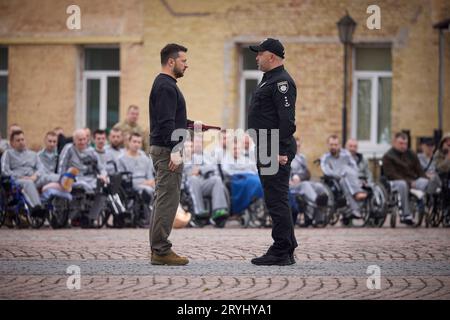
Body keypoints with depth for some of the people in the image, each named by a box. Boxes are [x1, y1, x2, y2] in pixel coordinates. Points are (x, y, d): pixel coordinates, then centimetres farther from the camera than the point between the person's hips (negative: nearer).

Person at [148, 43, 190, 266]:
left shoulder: (164, 84, 18)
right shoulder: (166, 86, -15)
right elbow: (166, 123, -23)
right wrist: (175, 150, -27)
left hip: (162, 149, 11)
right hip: (167, 149, -11)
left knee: (163, 200, 12)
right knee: (168, 200, -9)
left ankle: (158, 249, 15)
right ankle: (161, 251, -9)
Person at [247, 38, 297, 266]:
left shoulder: (282, 82, -13)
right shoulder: (269, 80, 20)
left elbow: (286, 120, -21)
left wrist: (281, 151, -25)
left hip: (276, 152, -11)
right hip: (267, 152, 11)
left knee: (277, 201, -9)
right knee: (277, 201, 13)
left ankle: (281, 253, -8)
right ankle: (286, 252, 17)